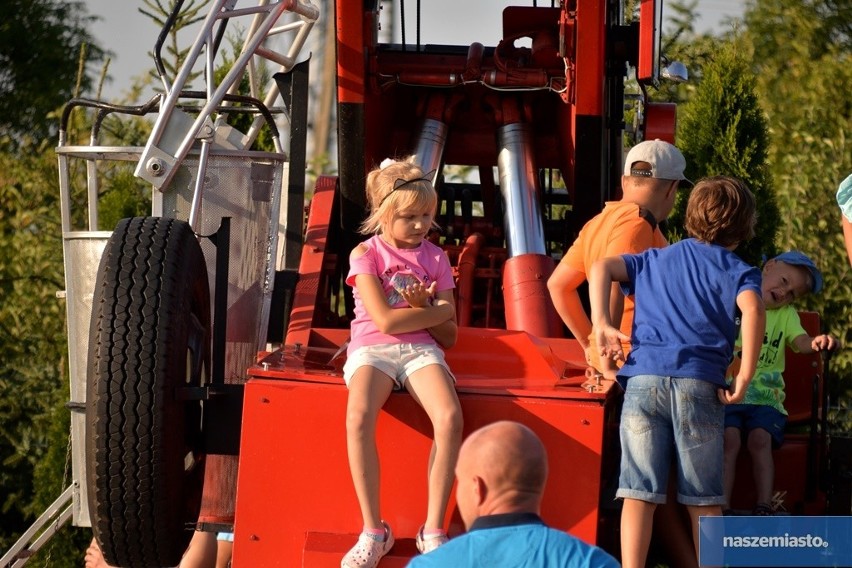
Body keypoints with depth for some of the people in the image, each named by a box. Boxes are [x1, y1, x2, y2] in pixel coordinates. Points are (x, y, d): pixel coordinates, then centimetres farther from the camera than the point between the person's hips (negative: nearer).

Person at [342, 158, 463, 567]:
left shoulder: (435, 259, 14)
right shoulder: (366, 254, 3)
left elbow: (449, 336, 12)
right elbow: (385, 321, -9)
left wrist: (423, 308, -7)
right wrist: (439, 311, 0)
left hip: (421, 350, 2)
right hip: (372, 349, -2)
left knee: (449, 417, -32)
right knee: (358, 417, -36)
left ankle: (433, 529, -23)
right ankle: (373, 530, -26)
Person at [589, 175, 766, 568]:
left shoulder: (656, 260, 22)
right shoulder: (736, 270, 10)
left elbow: (602, 267, 10)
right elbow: (752, 308, -10)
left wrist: (602, 326, 5)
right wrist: (745, 378, -8)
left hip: (644, 380, 2)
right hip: (700, 384, -2)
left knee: (639, 491, -1)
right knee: (702, 498, 6)